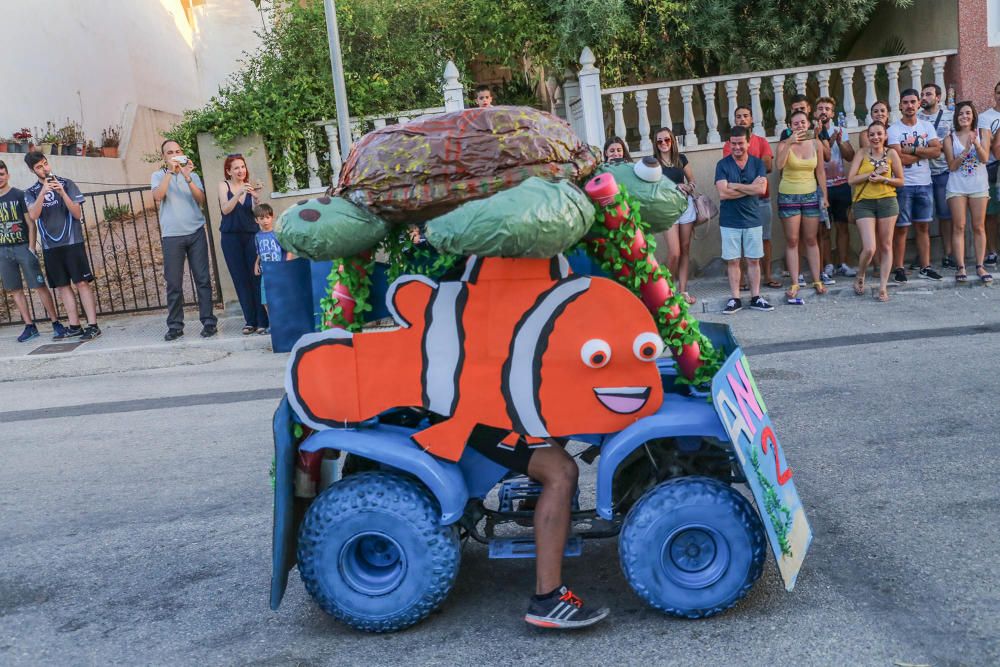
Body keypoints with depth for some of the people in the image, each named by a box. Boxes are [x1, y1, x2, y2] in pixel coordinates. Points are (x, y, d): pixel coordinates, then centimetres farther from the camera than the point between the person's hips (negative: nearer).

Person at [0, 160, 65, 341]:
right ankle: (30, 327, 13)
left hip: (23, 247, -4)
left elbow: (31, 223, -2)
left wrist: (31, 247, -9)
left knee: (40, 286, -6)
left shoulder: (19, 195, 0)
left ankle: (56, 324, -2)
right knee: (15, 290, 6)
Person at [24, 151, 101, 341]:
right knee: (62, 286, 5)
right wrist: (43, 192, -18)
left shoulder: (66, 184, 2)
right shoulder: (31, 193, 9)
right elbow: (33, 216, -8)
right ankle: (74, 326, 10)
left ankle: (93, 325, -7)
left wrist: (62, 193, -16)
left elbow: (77, 214, -4)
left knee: (82, 283, -7)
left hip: (72, 242, -3)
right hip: (50, 246, 3)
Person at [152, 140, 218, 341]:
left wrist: (187, 177, -14)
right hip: (171, 236, -1)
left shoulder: (192, 175, 13)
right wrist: (170, 171, -12)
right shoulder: (158, 176, 9)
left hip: (196, 232, 1)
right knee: (173, 283, -1)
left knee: (203, 279, -1)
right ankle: (175, 326, 5)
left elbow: (201, 199, -3)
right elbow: (157, 196, -11)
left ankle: (208, 321, 3)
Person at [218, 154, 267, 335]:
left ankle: (263, 321, -3)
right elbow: (225, 209, -11)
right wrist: (239, 193, -23)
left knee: (257, 278, -6)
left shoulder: (250, 186, 4)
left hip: (251, 235, 0)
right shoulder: (224, 186, 3)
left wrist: (255, 198, -23)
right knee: (241, 280, 3)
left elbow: (256, 213, -5)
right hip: (231, 237, 0)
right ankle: (250, 321, 9)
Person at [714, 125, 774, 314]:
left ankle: (756, 298, 16)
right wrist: (750, 188, -11)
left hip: (752, 219, 2)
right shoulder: (723, 165, -2)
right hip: (729, 221, -1)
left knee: (753, 260, 7)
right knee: (732, 261, 3)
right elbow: (723, 193, -14)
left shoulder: (757, 163, 4)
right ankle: (735, 299, 10)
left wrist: (734, 186, -14)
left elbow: (762, 189, -12)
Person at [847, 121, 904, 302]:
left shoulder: (891, 154, 2)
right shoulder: (862, 153, -1)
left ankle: (883, 287, 16)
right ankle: (860, 277, 18)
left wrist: (883, 179, -10)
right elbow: (851, 179, -8)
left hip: (887, 202, 2)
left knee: (885, 246, 7)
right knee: (869, 248, -11)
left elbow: (900, 181, 6)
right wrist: (873, 173, -14)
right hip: (864, 203, -2)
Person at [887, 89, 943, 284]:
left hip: (924, 184, 4)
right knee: (901, 228, -1)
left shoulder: (927, 127, 9)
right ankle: (899, 269, 5)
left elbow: (937, 151, -5)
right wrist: (924, 153, -6)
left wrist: (912, 149, -13)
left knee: (923, 227, 8)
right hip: (903, 185, -4)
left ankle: (925, 267, 13)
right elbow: (898, 158, -16)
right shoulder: (894, 129, -4)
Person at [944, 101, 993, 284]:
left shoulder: (983, 133, 5)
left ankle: (980, 266, 6)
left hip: (978, 185, 1)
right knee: (959, 227, -3)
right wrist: (966, 150, -16)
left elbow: (985, 158, -6)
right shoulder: (950, 139, 3)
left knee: (979, 227, 3)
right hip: (957, 186, -1)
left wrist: (976, 144, -22)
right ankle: (960, 267, -3)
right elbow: (952, 166, -3)